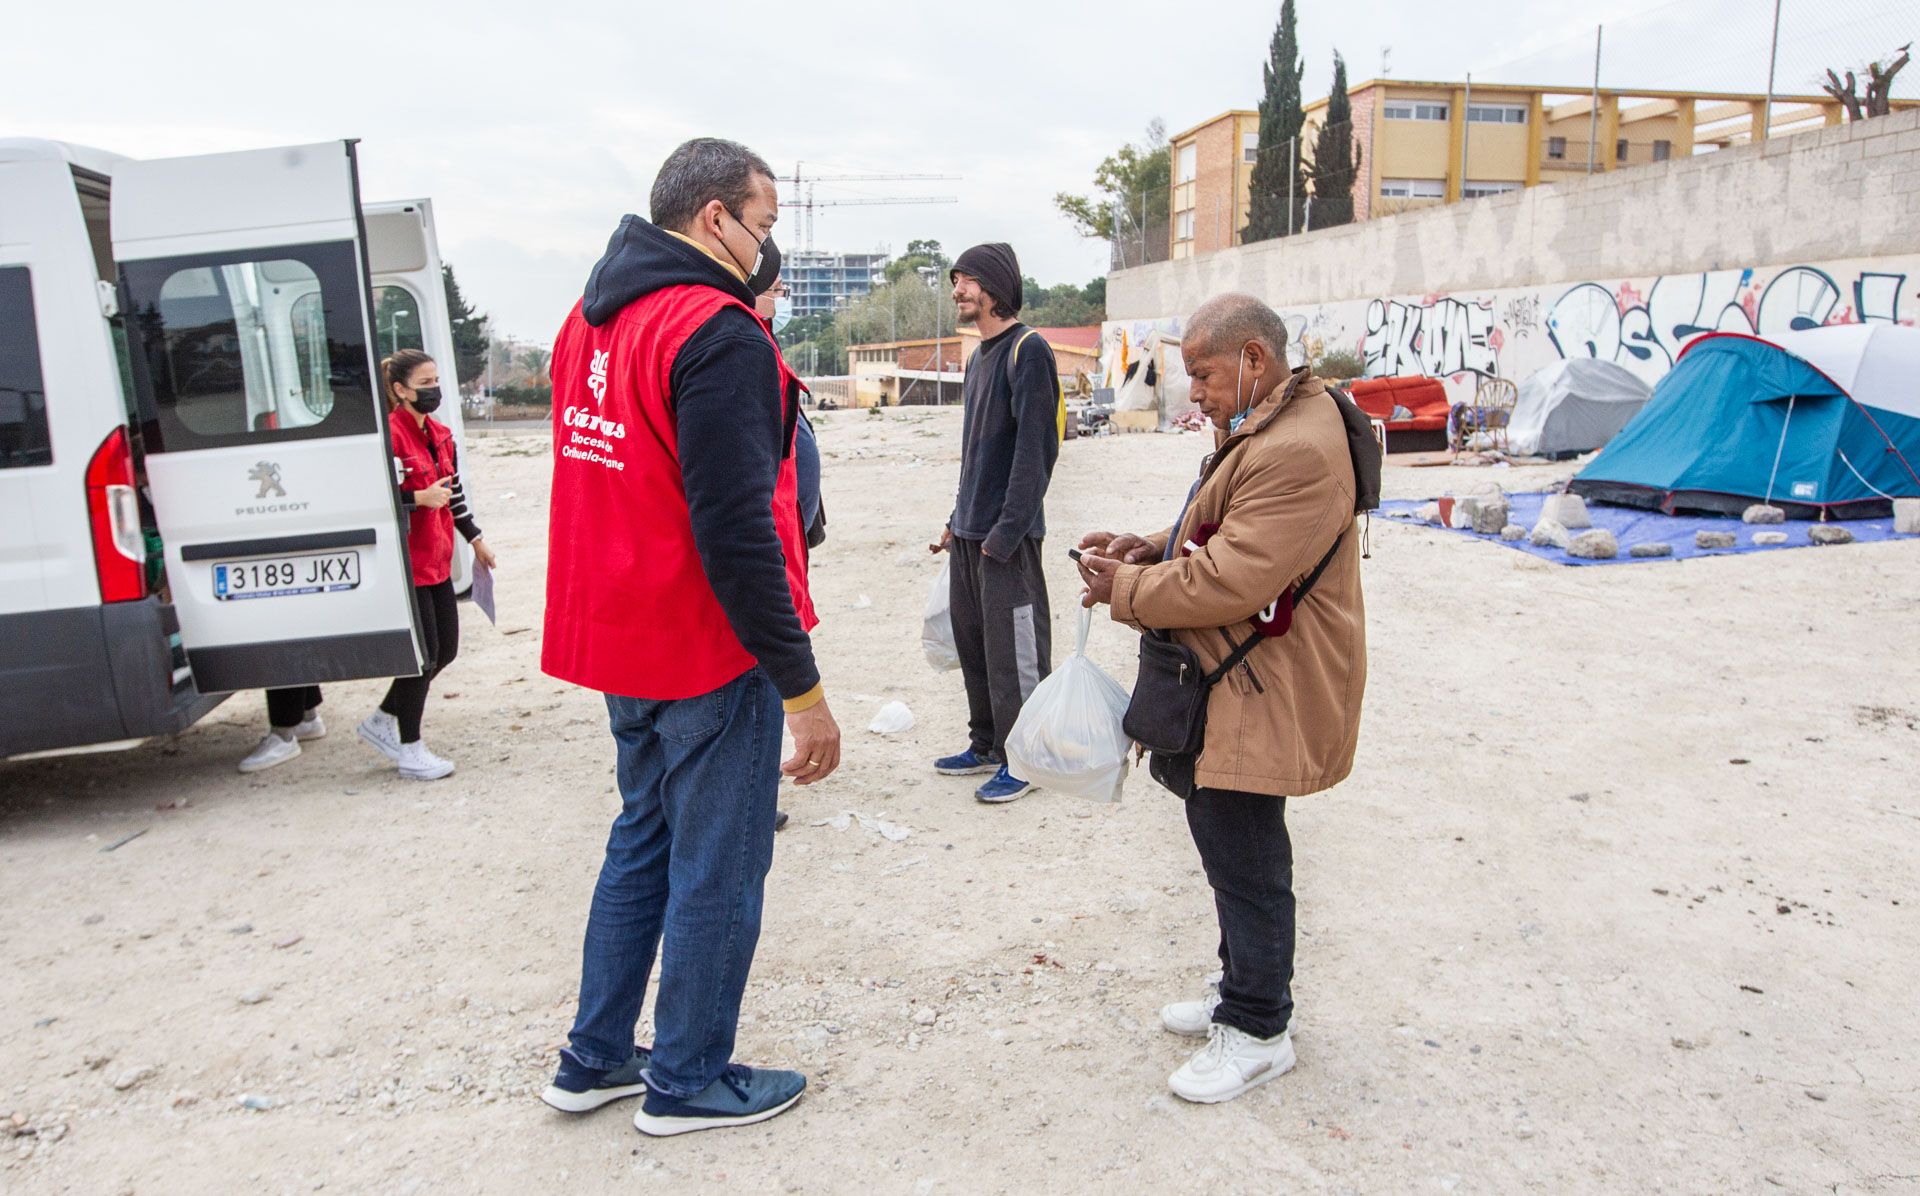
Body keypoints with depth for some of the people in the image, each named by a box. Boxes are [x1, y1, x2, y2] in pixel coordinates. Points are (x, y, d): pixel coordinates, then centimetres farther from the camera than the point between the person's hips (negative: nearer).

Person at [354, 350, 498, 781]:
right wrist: (420, 498, -25)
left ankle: (382, 721, 30)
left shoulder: (441, 435, 12)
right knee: (424, 654, -2)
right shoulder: (389, 434, -13)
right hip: (406, 563, -8)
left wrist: (475, 540, 22)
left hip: (437, 560, 8)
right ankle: (410, 751, 14)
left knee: (445, 650, 12)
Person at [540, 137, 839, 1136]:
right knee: (717, 869, 7)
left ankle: (594, 1060, 33)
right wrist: (803, 687, -19)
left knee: (644, 840, 22)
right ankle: (687, 1083, 23)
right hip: (709, 653, -9)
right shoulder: (716, 334, -19)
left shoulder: (591, 320, 10)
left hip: (619, 641, 9)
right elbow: (736, 534, -23)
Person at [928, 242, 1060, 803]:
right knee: (972, 640, 14)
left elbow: (1036, 447, -18)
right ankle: (987, 743, 27)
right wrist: (958, 520, 18)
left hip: (1007, 534, -9)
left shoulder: (1028, 351, -11)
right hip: (970, 530, 9)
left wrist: (1006, 530, -20)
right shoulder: (978, 358, 16)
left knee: (1013, 647, -1)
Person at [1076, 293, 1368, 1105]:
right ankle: (1244, 991, 36)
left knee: (1242, 853, 0)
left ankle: (1257, 1030, 17)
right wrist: (1150, 550, 4)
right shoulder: (1262, 430, 13)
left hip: (1263, 695, -11)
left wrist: (1129, 589, -14)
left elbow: (1231, 580, -27)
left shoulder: (1296, 452, -23)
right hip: (1232, 683, 11)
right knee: (1224, 837, 20)